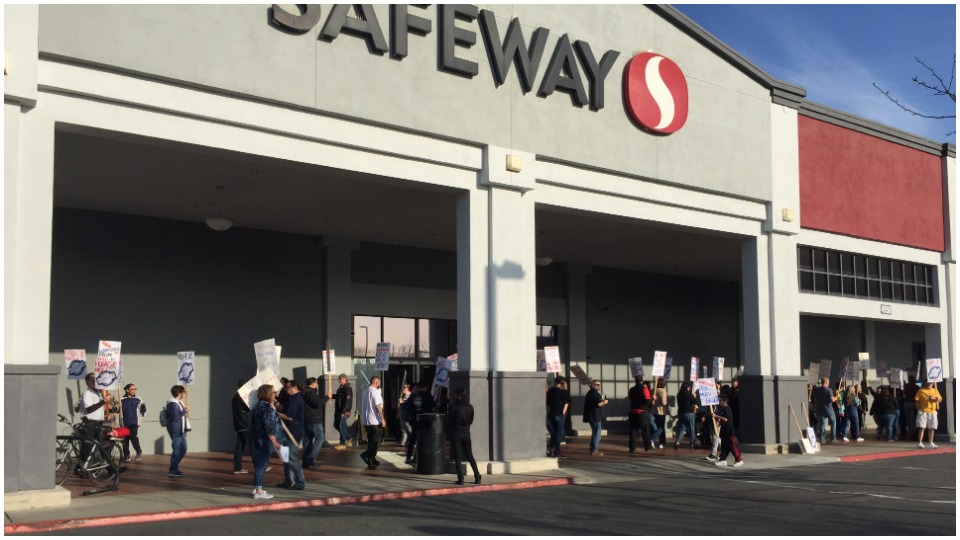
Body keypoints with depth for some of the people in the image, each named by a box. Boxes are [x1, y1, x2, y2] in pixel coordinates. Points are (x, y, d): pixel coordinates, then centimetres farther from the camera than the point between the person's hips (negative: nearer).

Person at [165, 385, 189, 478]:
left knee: (183, 448, 14)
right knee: (177, 450, -6)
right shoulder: (173, 403, -15)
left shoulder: (179, 403, 14)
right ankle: (172, 471, 1)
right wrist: (184, 411, -13)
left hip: (180, 431, 10)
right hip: (175, 431, -10)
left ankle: (174, 467, 25)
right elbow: (175, 417, -23)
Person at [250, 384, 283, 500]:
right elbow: (269, 427, -20)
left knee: (259, 464, 18)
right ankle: (258, 491, -4)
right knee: (262, 465, -6)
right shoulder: (267, 407, -16)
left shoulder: (259, 405, 14)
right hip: (265, 440, -10)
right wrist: (275, 442, -18)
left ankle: (257, 488, 26)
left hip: (257, 439, 10)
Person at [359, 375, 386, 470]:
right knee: (376, 440, -4)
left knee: (371, 441, 13)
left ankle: (371, 461, 13)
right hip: (375, 421, -8)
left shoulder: (365, 391, 14)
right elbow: (378, 406, -17)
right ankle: (366, 455, -20)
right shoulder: (375, 391, -12)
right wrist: (382, 419, -16)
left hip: (366, 421, 8)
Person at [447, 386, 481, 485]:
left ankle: (460, 479, 0)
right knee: (470, 456, 14)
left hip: (456, 433, -4)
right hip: (466, 433, 4)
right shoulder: (470, 407, -1)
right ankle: (477, 477, 14)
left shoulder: (453, 407, -13)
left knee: (458, 458, 3)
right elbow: (471, 421, 7)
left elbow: (449, 421, -7)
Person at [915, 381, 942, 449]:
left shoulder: (935, 391, 12)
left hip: (932, 412, 4)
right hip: (923, 412, -4)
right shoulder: (921, 391, 2)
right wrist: (918, 409, -9)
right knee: (921, 427, -8)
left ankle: (931, 443, 16)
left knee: (931, 428, 7)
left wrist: (937, 399, -11)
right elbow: (917, 401, 1)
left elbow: (940, 399, 13)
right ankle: (919, 443, -7)